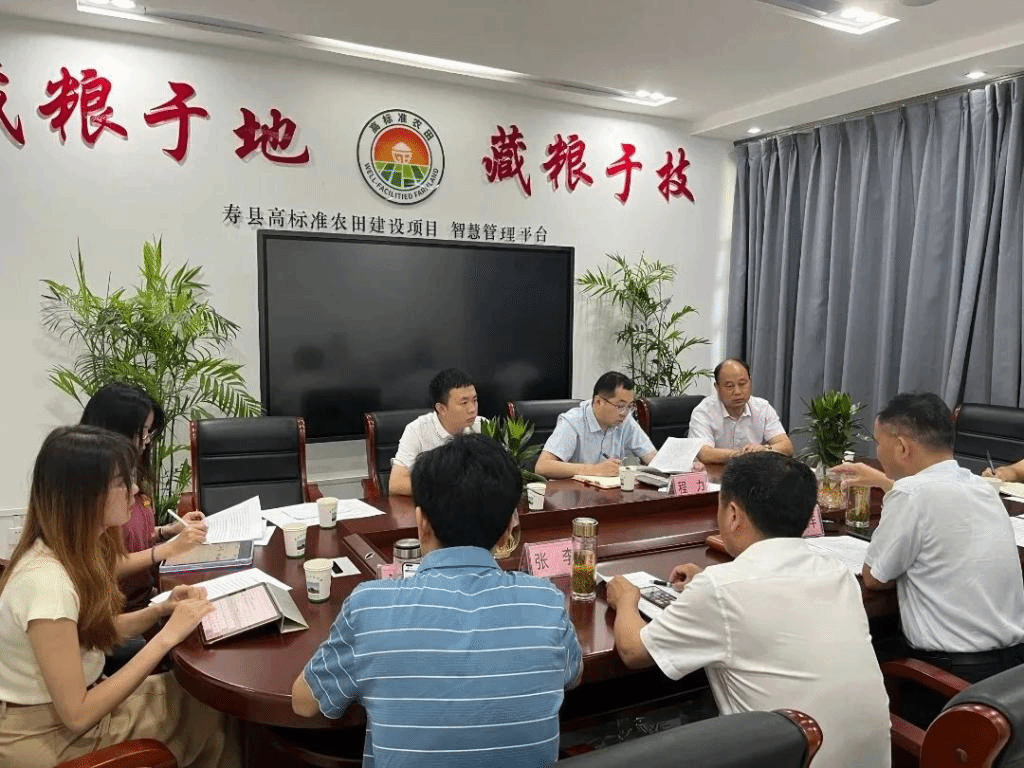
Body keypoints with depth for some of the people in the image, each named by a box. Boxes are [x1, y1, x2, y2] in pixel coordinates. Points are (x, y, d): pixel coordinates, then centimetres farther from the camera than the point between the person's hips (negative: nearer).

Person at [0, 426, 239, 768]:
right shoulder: (46, 580, -31)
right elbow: (78, 715, -27)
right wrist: (168, 635, -25)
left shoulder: (76, 547, -5)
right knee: (213, 705, -2)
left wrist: (161, 609, -8)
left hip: (64, 703, 7)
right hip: (45, 736, -7)